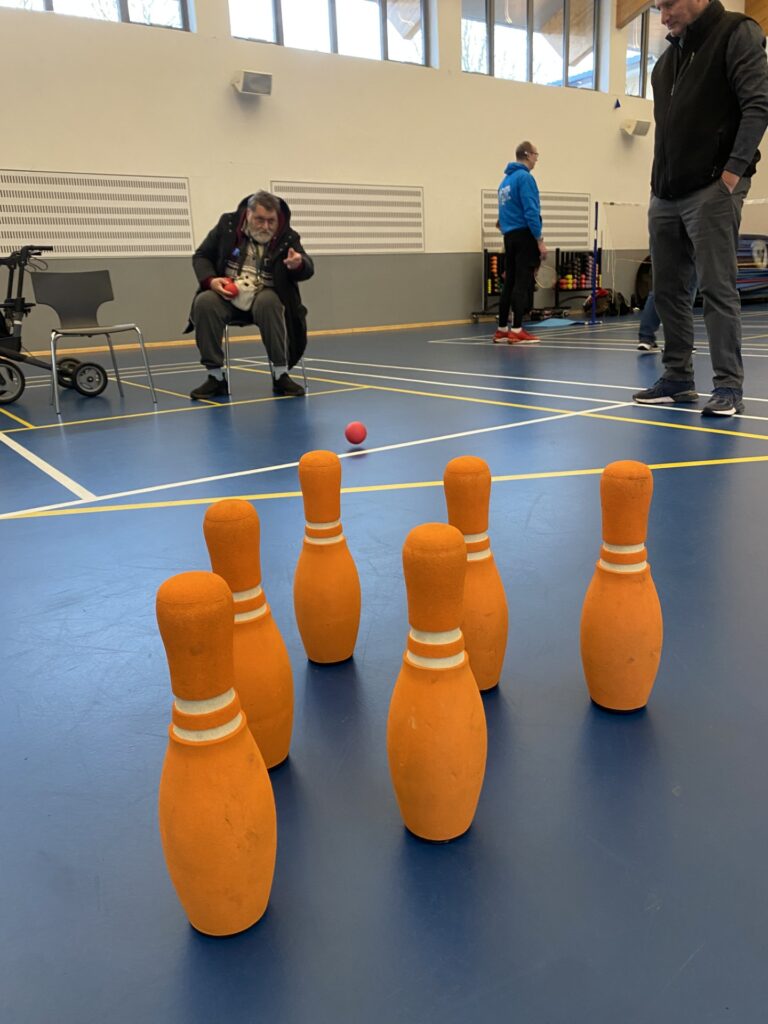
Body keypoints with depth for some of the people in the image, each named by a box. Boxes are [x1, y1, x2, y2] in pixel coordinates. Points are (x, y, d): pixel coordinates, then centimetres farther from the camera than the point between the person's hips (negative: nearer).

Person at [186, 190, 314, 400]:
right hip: (227, 295, 2)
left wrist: (298, 264, -36)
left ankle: (281, 375, -26)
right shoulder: (228, 224, 1)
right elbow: (201, 256, 8)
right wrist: (210, 280, -13)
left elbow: (307, 270, -11)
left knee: (269, 303, -37)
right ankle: (216, 377, -20)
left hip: (264, 295, -1)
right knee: (204, 302, -30)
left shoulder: (287, 236, -3)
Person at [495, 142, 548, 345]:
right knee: (522, 284, -8)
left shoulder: (506, 180, 16)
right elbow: (531, 212, -17)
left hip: (509, 236, 8)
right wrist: (540, 241, -17)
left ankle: (502, 329, 11)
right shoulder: (525, 177, -10)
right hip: (524, 236, -8)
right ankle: (517, 331, -9)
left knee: (509, 283, 9)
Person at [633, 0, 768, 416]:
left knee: (717, 287, -10)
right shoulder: (667, 59, 20)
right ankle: (678, 377, 16)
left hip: (713, 189, -7)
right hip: (665, 194, 8)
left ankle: (729, 386, -7)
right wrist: (659, 182, 13)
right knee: (668, 288, 7)